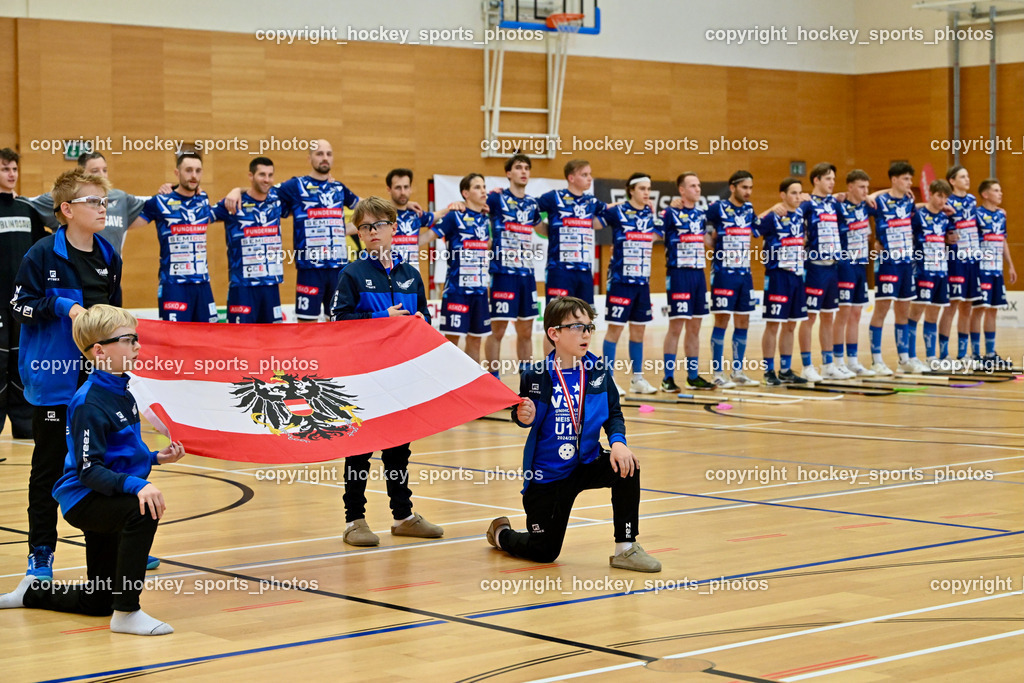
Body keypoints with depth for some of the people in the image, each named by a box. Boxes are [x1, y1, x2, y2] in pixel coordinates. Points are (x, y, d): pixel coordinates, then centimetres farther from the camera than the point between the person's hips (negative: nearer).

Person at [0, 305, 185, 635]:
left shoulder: (121, 393, 9)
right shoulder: (89, 403, -21)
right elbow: (89, 471, -27)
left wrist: (156, 458, 6)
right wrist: (136, 485, -39)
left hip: (108, 500, 9)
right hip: (83, 500, -9)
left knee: (97, 602, 15)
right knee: (143, 511, -38)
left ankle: (32, 593, 42)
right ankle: (126, 611, -30)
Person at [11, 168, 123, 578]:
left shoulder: (109, 256, 9)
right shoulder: (42, 255, -8)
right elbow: (20, 306, -8)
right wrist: (63, 306, -20)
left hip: (99, 376, 5)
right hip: (55, 379, -5)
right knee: (49, 467, 3)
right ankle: (41, 553, 13)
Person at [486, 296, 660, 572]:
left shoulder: (598, 370, -8)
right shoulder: (536, 376, -16)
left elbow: (614, 413, 0)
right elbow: (521, 415, -2)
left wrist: (617, 441, -19)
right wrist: (524, 417, -25)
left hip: (587, 464, 3)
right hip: (547, 474, -3)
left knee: (626, 466, -27)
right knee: (544, 553, 4)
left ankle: (626, 548, -11)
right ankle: (501, 533, 40)